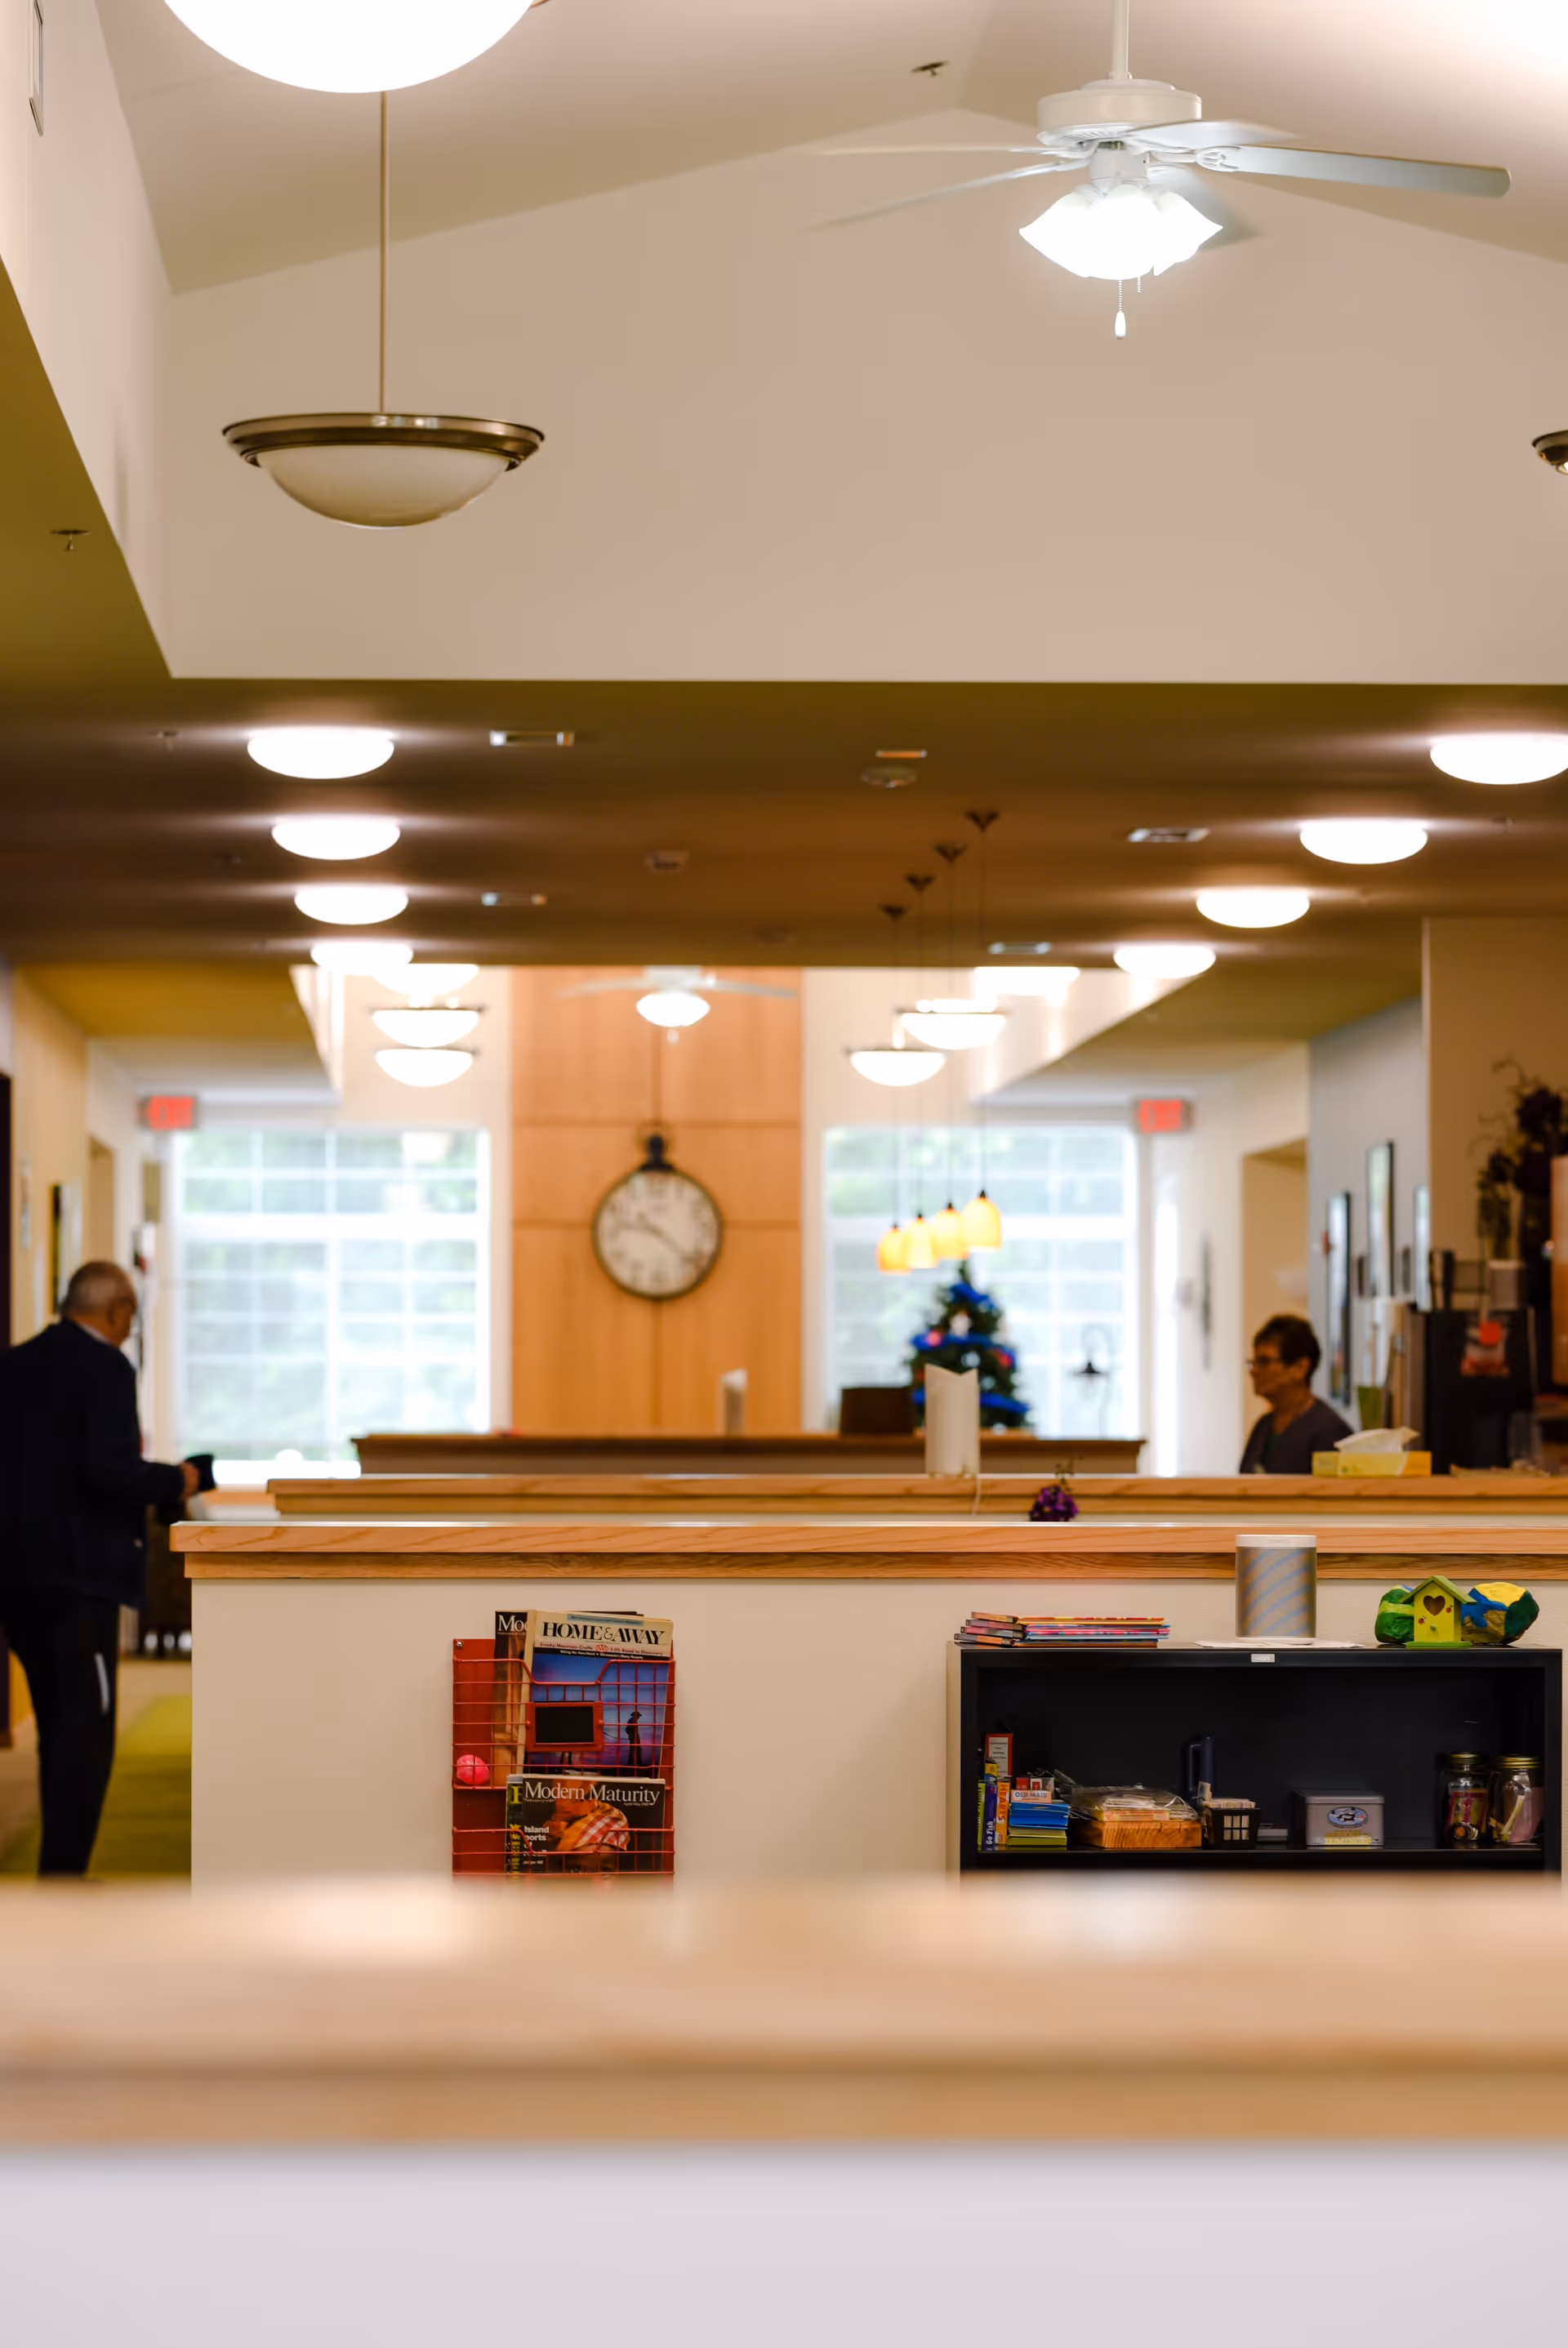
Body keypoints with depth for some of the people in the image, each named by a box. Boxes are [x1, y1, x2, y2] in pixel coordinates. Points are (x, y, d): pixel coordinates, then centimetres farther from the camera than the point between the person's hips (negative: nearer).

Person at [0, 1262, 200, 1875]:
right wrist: (174, 1482, -5)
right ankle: (63, 1876, -5)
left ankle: (59, 1869, 20)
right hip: (80, 1571, -7)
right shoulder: (105, 1369, -13)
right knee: (86, 1731, -2)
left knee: (58, 1725, 17)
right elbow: (107, 1469, -22)